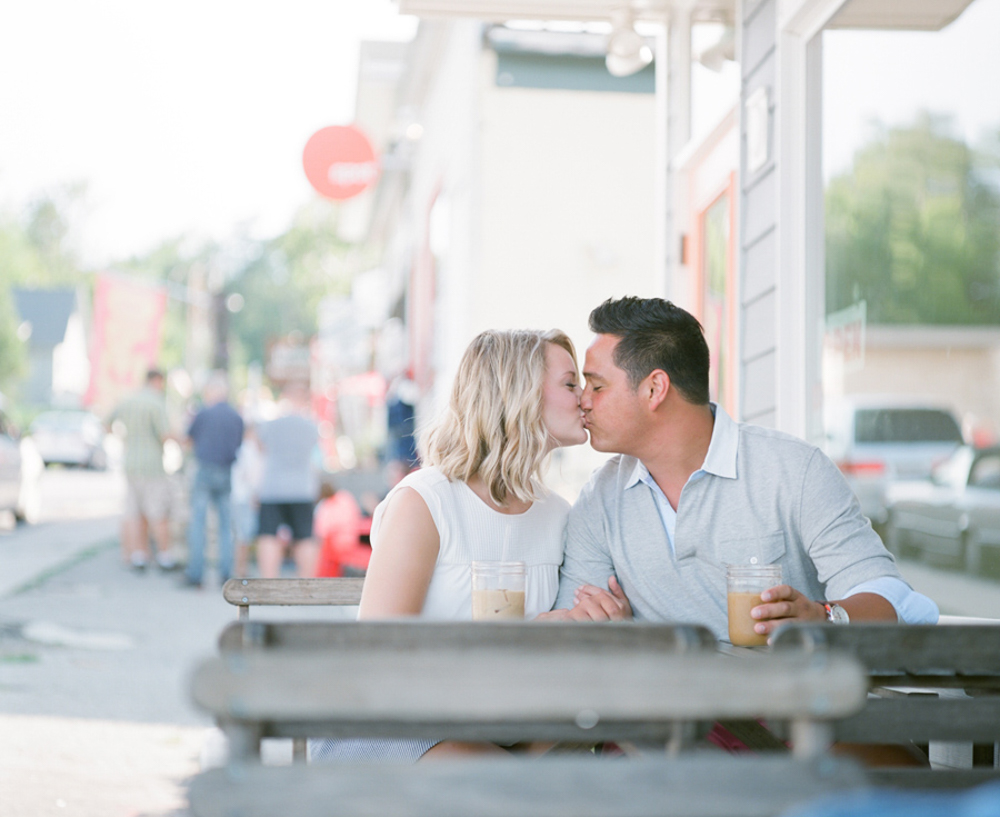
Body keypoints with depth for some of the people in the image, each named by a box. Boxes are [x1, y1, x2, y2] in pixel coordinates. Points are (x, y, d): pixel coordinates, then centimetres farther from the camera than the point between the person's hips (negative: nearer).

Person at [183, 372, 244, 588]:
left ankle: (195, 573, -4)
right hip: (227, 474, 4)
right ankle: (226, 574, 7)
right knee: (226, 525, 9)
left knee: (197, 522, 0)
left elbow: (190, 437, 6)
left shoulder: (205, 412, -7)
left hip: (205, 471, -4)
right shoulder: (237, 416, 4)